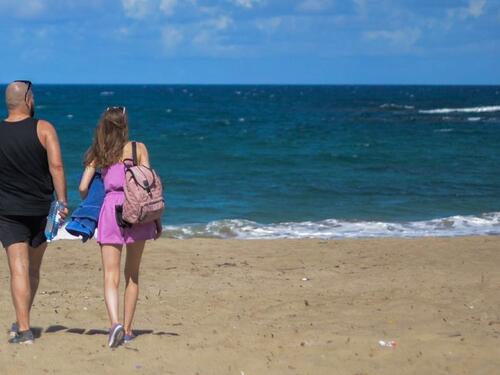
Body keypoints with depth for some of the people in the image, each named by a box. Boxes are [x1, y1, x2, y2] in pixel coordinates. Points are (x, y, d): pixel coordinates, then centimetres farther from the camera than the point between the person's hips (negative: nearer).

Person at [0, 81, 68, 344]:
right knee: (33, 268, 17)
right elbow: (56, 166, -16)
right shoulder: (43, 129, -6)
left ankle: (23, 329, -12)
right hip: (41, 209, 0)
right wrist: (62, 201, -14)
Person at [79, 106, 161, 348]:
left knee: (111, 275, -3)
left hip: (110, 208, 0)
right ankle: (127, 329, 17)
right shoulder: (138, 148, 4)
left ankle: (115, 323, -26)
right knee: (132, 273, 14)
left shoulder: (98, 154, 9)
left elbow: (83, 188, 6)